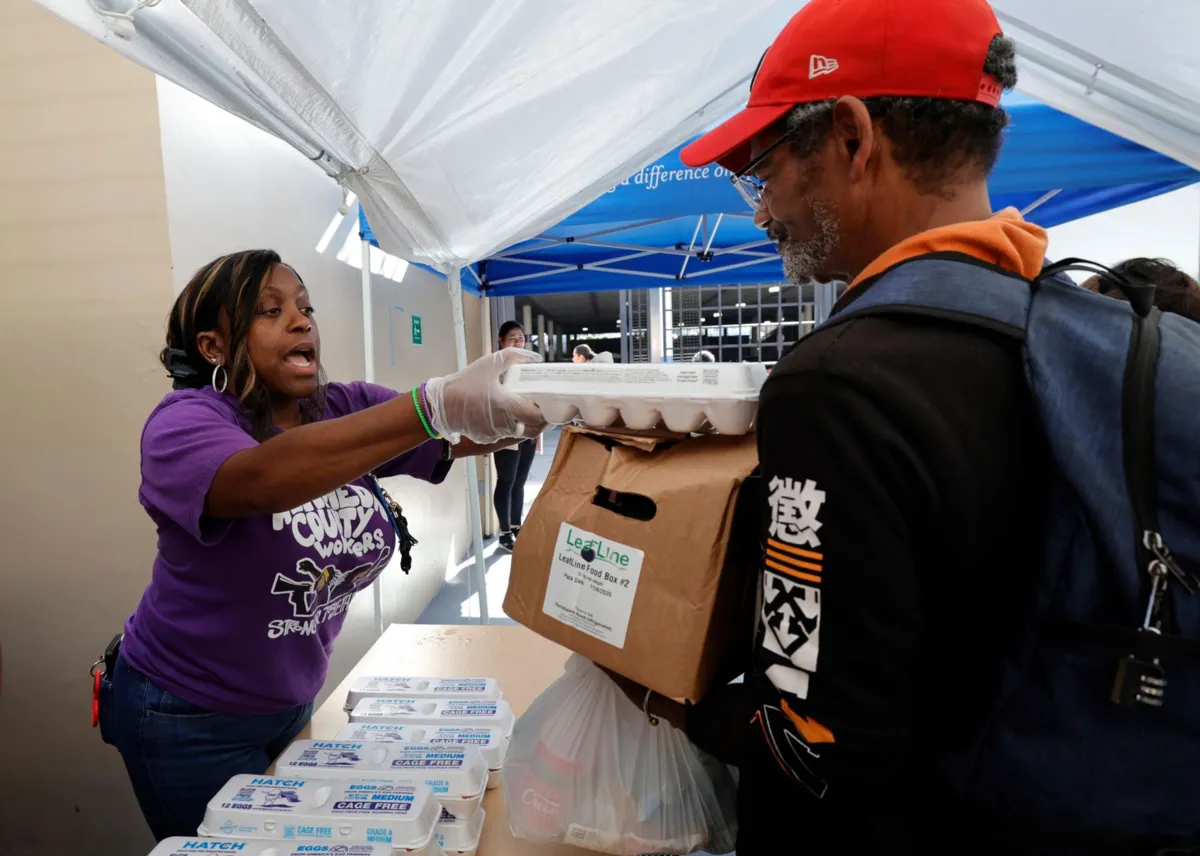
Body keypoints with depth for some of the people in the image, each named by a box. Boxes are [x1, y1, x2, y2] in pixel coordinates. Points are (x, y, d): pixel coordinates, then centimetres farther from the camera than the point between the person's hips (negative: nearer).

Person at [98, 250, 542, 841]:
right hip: (190, 720, -5)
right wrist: (439, 404, -55)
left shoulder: (348, 410, -9)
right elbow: (265, 478, -44)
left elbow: (466, 435, -20)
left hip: (292, 702, 5)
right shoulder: (183, 422, -22)